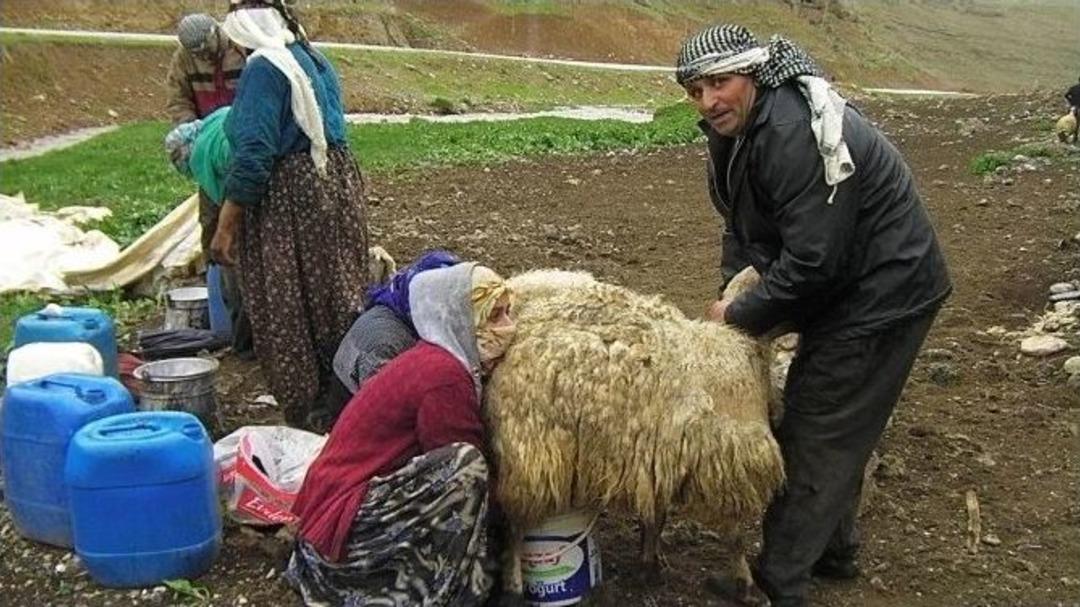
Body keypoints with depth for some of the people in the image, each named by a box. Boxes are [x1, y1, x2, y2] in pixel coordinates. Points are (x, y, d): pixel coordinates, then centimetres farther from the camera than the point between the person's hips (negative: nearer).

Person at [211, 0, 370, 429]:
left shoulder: (264, 67, -13)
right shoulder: (315, 59, 13)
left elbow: (253, 154, -20)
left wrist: (225, 226, -18)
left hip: (288, 196, -8)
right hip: (337, 183, 9)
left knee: (288, 310, 2)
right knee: (334, 296, 15)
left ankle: (301, 416, 10)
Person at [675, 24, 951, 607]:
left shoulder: (795, 134, -30)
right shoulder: (736, 127, 2)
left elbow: (811, 259, -31)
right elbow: (743, 221, 11)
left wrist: (741, 315, -18)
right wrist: (733, 291, -3)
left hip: (883, 292, -10)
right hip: (847, 285, 10)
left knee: (819, 433, -3)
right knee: (834, 425, 21)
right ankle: (832, 548, 38)